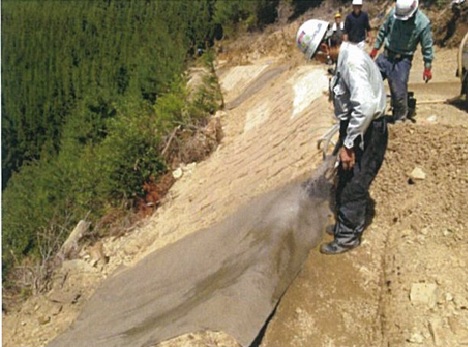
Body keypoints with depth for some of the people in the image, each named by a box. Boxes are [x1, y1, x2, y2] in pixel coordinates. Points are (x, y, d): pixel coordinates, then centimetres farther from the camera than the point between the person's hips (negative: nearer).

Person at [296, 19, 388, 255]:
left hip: (366, 132, -10)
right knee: (345, 182, 21)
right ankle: (347, 224, 39)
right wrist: (345, 139, 22)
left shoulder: (352, 61, -25)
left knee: (352, 186, 3)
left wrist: (347, 145, -26)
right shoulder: (345, 56, 6)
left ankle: (347, 237, 19)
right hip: (355, 128, 10)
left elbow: (365, 106, -33)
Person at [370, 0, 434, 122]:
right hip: (386, 56, 4)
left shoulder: (423, 23, -17)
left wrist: (427, 67, -4)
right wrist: (375, 48, 14)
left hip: (403, 60, -3)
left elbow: (427, 47, -7)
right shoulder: (393, 12, -10)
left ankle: (400, 119, 19)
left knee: (399, 93, 0)